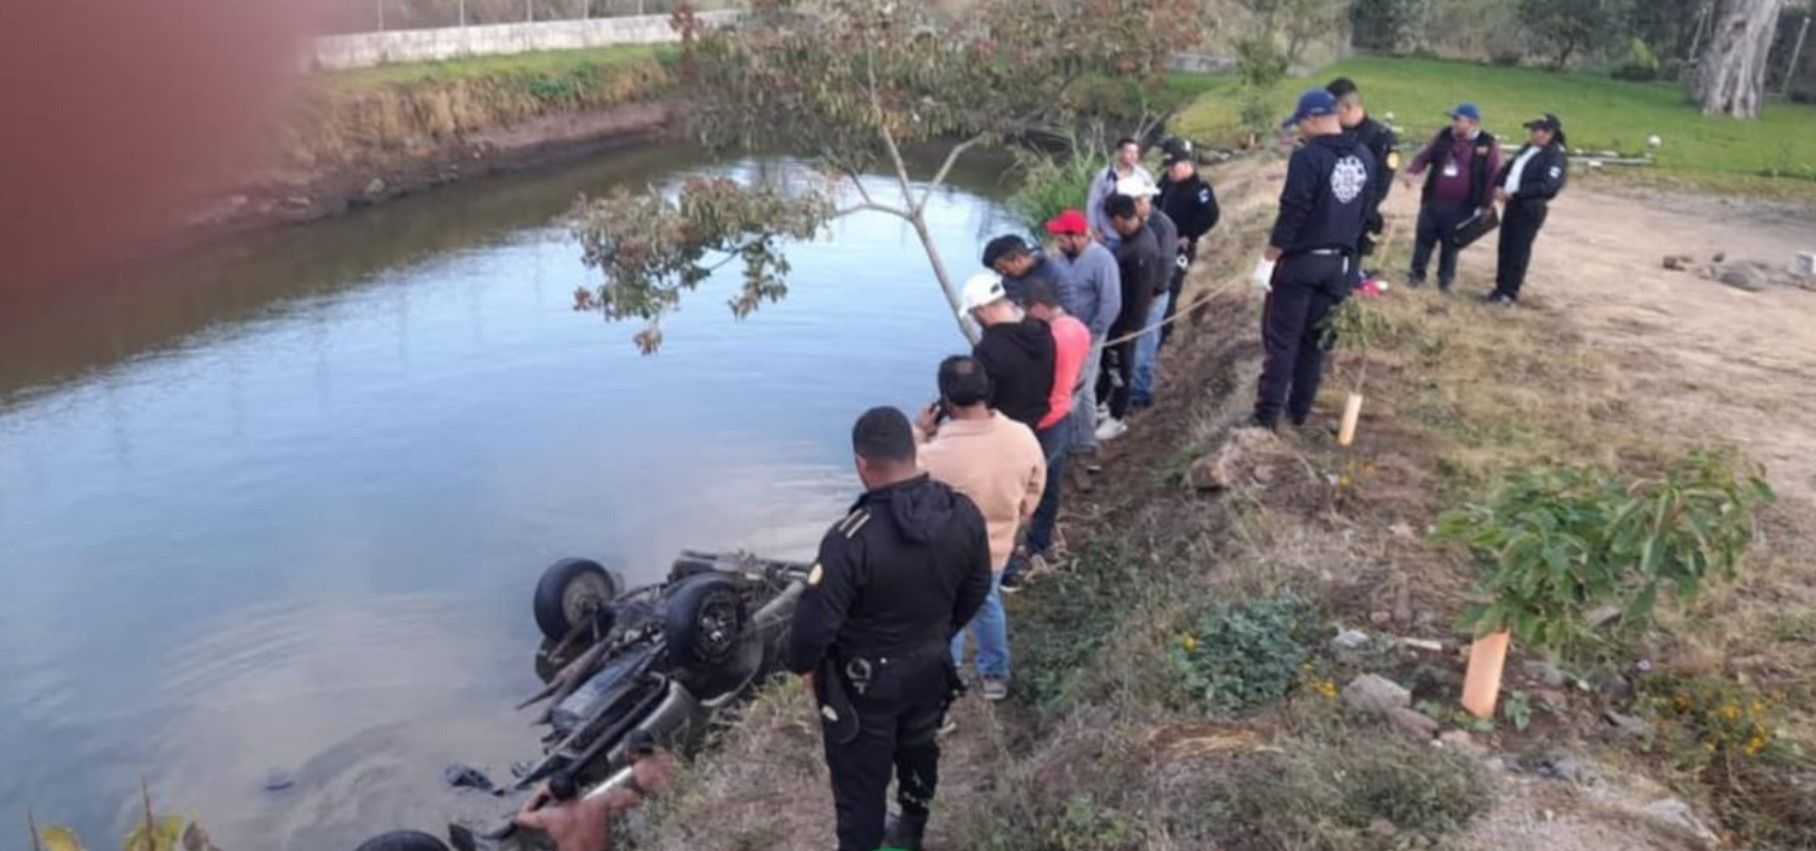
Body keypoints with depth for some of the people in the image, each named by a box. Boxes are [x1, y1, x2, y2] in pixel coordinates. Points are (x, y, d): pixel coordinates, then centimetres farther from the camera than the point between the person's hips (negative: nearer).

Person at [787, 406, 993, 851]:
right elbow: (976, 590, 0)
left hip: (864, 680, -6)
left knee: (859, 776, 15)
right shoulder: (964, 514, -15)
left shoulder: (851, 538, -33)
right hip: (931, 665, 6)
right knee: (918, 750, 29)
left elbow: (815, 620, -25)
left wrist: (803, 665, -4)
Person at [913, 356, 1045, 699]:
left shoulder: (936, 454, -36)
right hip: (997, 549, 4)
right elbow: (1034, 490, -3)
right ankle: (995, 675, 50)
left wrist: (918, 433, -10)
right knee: (988, 605, 32)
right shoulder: (1023, 438, -21)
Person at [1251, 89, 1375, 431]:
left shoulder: (1308, 156, -17)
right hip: (1339, 263, 7)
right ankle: (1299, 410, 22)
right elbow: (1363, 213, 13)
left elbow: (1292, 214, -19)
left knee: (1281, 339, 0)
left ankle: (1267, 414, 1)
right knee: (1314, 339, 15)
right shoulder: (1365, 158, 6)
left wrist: (1268, 259, -13)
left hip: (1300, 260, -7)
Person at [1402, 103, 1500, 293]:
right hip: (1433, 201, 3)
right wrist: (1413, 171, -11)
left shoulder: (1488, 145, -6)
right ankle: (1417, 273, 21)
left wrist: (1486, 205, -4)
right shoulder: (1444, 136, 4)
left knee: (1451, 244, 6)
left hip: (1461, 207, -3)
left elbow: (1493, 176, -3)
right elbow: (1425, 156, 10)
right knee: (1424, 238, 7)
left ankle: (1445, 279, 19)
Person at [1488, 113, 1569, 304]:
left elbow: (1547, 187, -24)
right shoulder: (1528, 148, 13)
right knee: (1505, 247, 13)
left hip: (1531, 209, -8)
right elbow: (1508, 168, 16)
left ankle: (1510, 292, 5)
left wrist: (1514, 194, -24)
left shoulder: (1557, 156, -14)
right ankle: (1501, 287, 23)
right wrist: (1498, 186, -4)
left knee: (1519, 250, -3)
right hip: (1513, 204, 8)